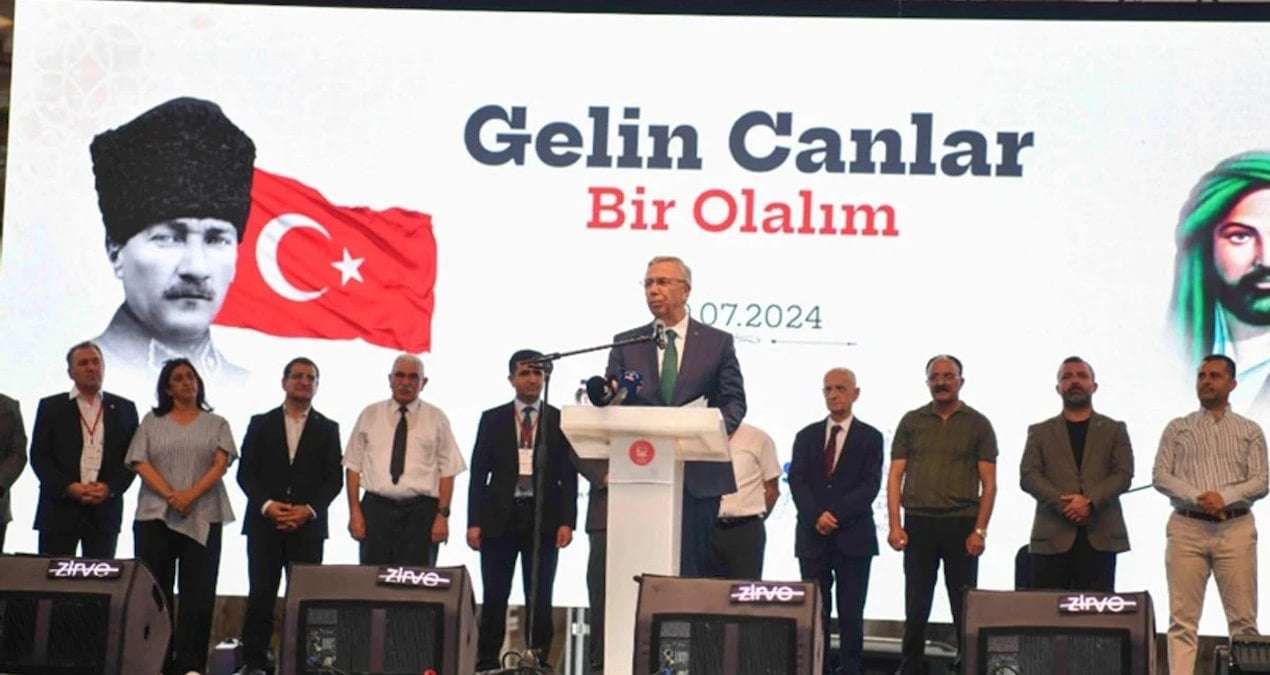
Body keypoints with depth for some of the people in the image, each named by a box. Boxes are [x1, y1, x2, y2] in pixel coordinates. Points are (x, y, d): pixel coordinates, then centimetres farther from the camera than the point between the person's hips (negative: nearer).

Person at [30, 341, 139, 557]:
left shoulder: (124, 409, 11)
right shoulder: (51, 407, 8)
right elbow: (39, 456, 2)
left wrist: (110, 488, -8)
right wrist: (68, 487, -12)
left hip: (105, 510, 1)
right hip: (59, 509, -1)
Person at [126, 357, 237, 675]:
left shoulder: (216, 424, 11)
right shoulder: (152, 421, 12)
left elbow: (220, 464, -1)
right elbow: (140, 464, 1)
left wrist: (191, 494, -16)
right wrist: (170, 495, -14)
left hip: (203, 518, 0)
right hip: (156, 515, 1)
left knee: (198, 592, -5)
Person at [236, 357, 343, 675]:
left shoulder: (327, 429, 11)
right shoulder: (261, 424, 11)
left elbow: (334, 478, 5)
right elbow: (245, 472, 4)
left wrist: (308, 509, -10)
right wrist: (267, 505, -11)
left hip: (308, 526, 0)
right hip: (264, 522, 0)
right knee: (260, 594, -3)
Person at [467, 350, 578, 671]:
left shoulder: (560, 421, 6)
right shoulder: (492, 419, 8)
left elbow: (569, 477, 4)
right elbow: (479, 473, 6)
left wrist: (567, 521, -5)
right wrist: (474, 521, -2)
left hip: (543, 517, 0)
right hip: (500, 517, 0)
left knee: (540, 598, 1)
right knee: (494, 598, 2)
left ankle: (538, 661, 7)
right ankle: (487, 663, 9)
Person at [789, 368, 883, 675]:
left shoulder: (870, 437, 5)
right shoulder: (807, 436, 12)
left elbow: (870, 486, -5)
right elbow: (797, 481, 3)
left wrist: (836, 514, -15)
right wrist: (816, 516, -13)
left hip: (853, 537, -2)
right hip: (812, 535, 2)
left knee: (851, 612, 0)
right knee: (815, 611, 1)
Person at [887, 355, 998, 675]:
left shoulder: (977, 424, 5)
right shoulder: (911, 421, 9)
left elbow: (988, 483, 3)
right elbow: (895, 476, 7)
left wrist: (980, 530, -6)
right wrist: (895, 525, -2)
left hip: (962, 524, -1)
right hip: (918, 524, 1)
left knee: (964, 607, 2)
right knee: (916, 606, 5)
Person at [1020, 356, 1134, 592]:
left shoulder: (1115, 430, 15)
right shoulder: (1040, 432, 15)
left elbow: (1123, 475, 3)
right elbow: (1028, 476, 3)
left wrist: (1090, 501, -13)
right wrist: (1062, 503, -13)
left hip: (1100, 536, 0)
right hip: (1052, 536, 0)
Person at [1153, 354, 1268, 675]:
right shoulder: (1177, 428, 13)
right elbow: (1160, 475, 3)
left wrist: (1225, 497, -14)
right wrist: (1196, 497, -13)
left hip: (1236, 528, 0)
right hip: (1187, 528, 0)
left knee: (1243, 619, -3)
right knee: (1182, 619, -4)